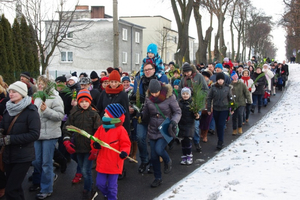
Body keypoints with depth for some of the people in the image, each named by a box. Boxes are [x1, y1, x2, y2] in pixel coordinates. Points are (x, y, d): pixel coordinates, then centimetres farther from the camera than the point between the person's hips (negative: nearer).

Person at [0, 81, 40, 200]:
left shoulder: (30, 111, -11)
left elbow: (34, 134, -18)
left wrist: (10, 139, -20)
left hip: (23, 156, -6)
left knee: (11, 190, -8)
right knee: (15, 188, 15)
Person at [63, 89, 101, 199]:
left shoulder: (94, 114, -5)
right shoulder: (74, 113, 3)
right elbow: (67, 127, 8)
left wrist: (95, 148, -9)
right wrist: (67, 141, -5)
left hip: (89, 148, -4)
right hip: (78, 148, 4)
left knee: (86, 171, -6)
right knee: (83, 170, 14)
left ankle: (87, 191, 13)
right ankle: (89, 185, 34)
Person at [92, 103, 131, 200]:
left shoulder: (120, 130, -12)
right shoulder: (101, 128, 3)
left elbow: (125, 144, -10)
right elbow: (95, 139, 8)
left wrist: (124, 152, -29)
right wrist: (95, 144, -15)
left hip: (114, 164, -5)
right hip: (102, 162, 5)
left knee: (112, 186, 6)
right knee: (100, 183, 11)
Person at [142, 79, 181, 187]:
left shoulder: (169, 97, -13)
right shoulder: (148, 98, -2)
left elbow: (178, 112, -8)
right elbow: (145, 115, 11)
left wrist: (174, 121, -22)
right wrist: (142, 117, -4)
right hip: (153, 131, 4)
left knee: (158, 149, -24)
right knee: (153, 156, 6)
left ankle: (168, 161, 11)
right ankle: (157, 178, 25)